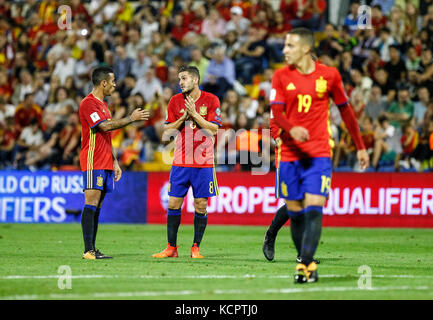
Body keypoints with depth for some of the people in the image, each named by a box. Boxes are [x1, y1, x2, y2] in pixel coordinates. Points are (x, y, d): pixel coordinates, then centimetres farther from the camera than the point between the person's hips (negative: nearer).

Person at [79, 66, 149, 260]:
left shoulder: (103, 105, 20)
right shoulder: (88, 103, -10)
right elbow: (105, 126, -21)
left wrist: (114, 162, 21)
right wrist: (131, 119, -13)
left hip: (105, 163, 9)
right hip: (93, 162, -9)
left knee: (97, 206, 6)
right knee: (91, 203, -12)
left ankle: (93, 249, 6)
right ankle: (88, 250, -15)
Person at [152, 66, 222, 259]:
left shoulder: (211, 100, -1)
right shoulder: (175, 101, 6)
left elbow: (213, 130, -8)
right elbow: (167, 132, 5)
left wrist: (194, 114, -15)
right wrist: (184, 117, -10)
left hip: (203, 163, -2)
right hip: (180, 162, 2)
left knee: (201, 205, -1)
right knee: (173, 204, 0)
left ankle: (196, 248, 8)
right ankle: (171, 248, 7)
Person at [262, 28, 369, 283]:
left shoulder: (329, 75, 3)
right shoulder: (281, 76, 3)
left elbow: (345, 110, 13)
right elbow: (276, 113, -6)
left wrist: (360, 147, 14)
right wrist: (291, 129, -29)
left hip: (319, 153, -1)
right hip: (289, 153, 1)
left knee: (313, 208, -14)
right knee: (295, 211, 3)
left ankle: (305, 266, -19)